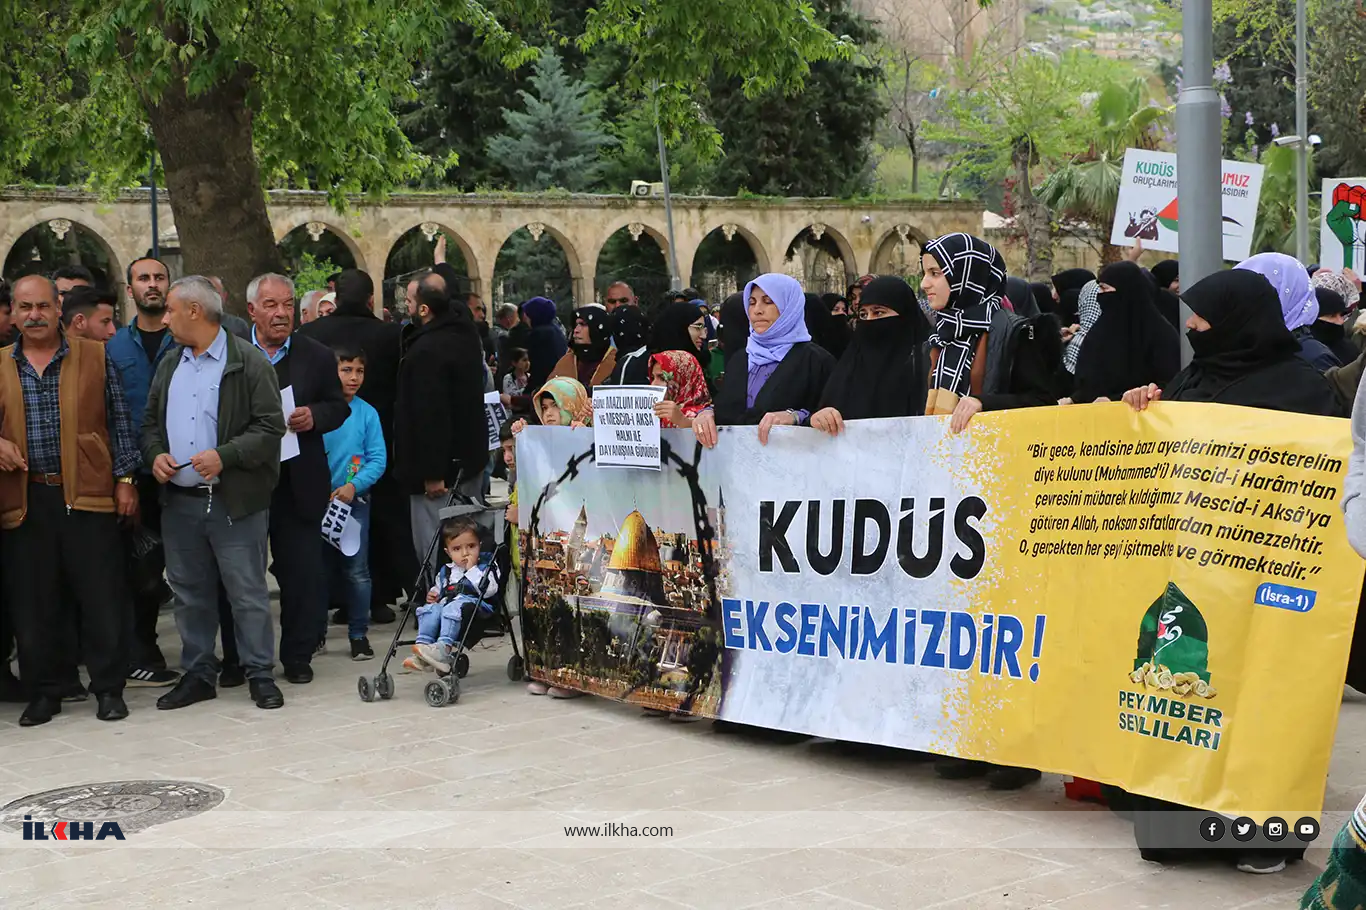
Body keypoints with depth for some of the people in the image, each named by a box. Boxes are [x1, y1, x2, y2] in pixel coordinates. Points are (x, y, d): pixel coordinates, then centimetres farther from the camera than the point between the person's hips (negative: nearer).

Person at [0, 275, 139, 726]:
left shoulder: (95, 358, 5)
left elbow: (119, 423, 5)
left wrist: (125, 479, 0)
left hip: (87, 494, -2)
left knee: (103, 598, 0)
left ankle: (109, 688, 12)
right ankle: (43, 692, 18)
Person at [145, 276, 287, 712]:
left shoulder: (249, 363, -7)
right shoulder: (169, 365, 14)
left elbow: (270, 427, -11)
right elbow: (151, 421, 20)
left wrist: (225, 455, -21)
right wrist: (155, 454, 0)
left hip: (235, 500, -6)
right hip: (179, 500, 6)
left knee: (248, 592, 0)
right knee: (190, 593, 12)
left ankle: (260, 675, 10)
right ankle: (198, 674, 23)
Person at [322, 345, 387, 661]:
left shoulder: (367, 413, -2)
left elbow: (378, 459, -4)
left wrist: (354, 486, -17)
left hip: (354, 501, 0)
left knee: (356, 571, -1)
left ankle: (359, 634, 10)